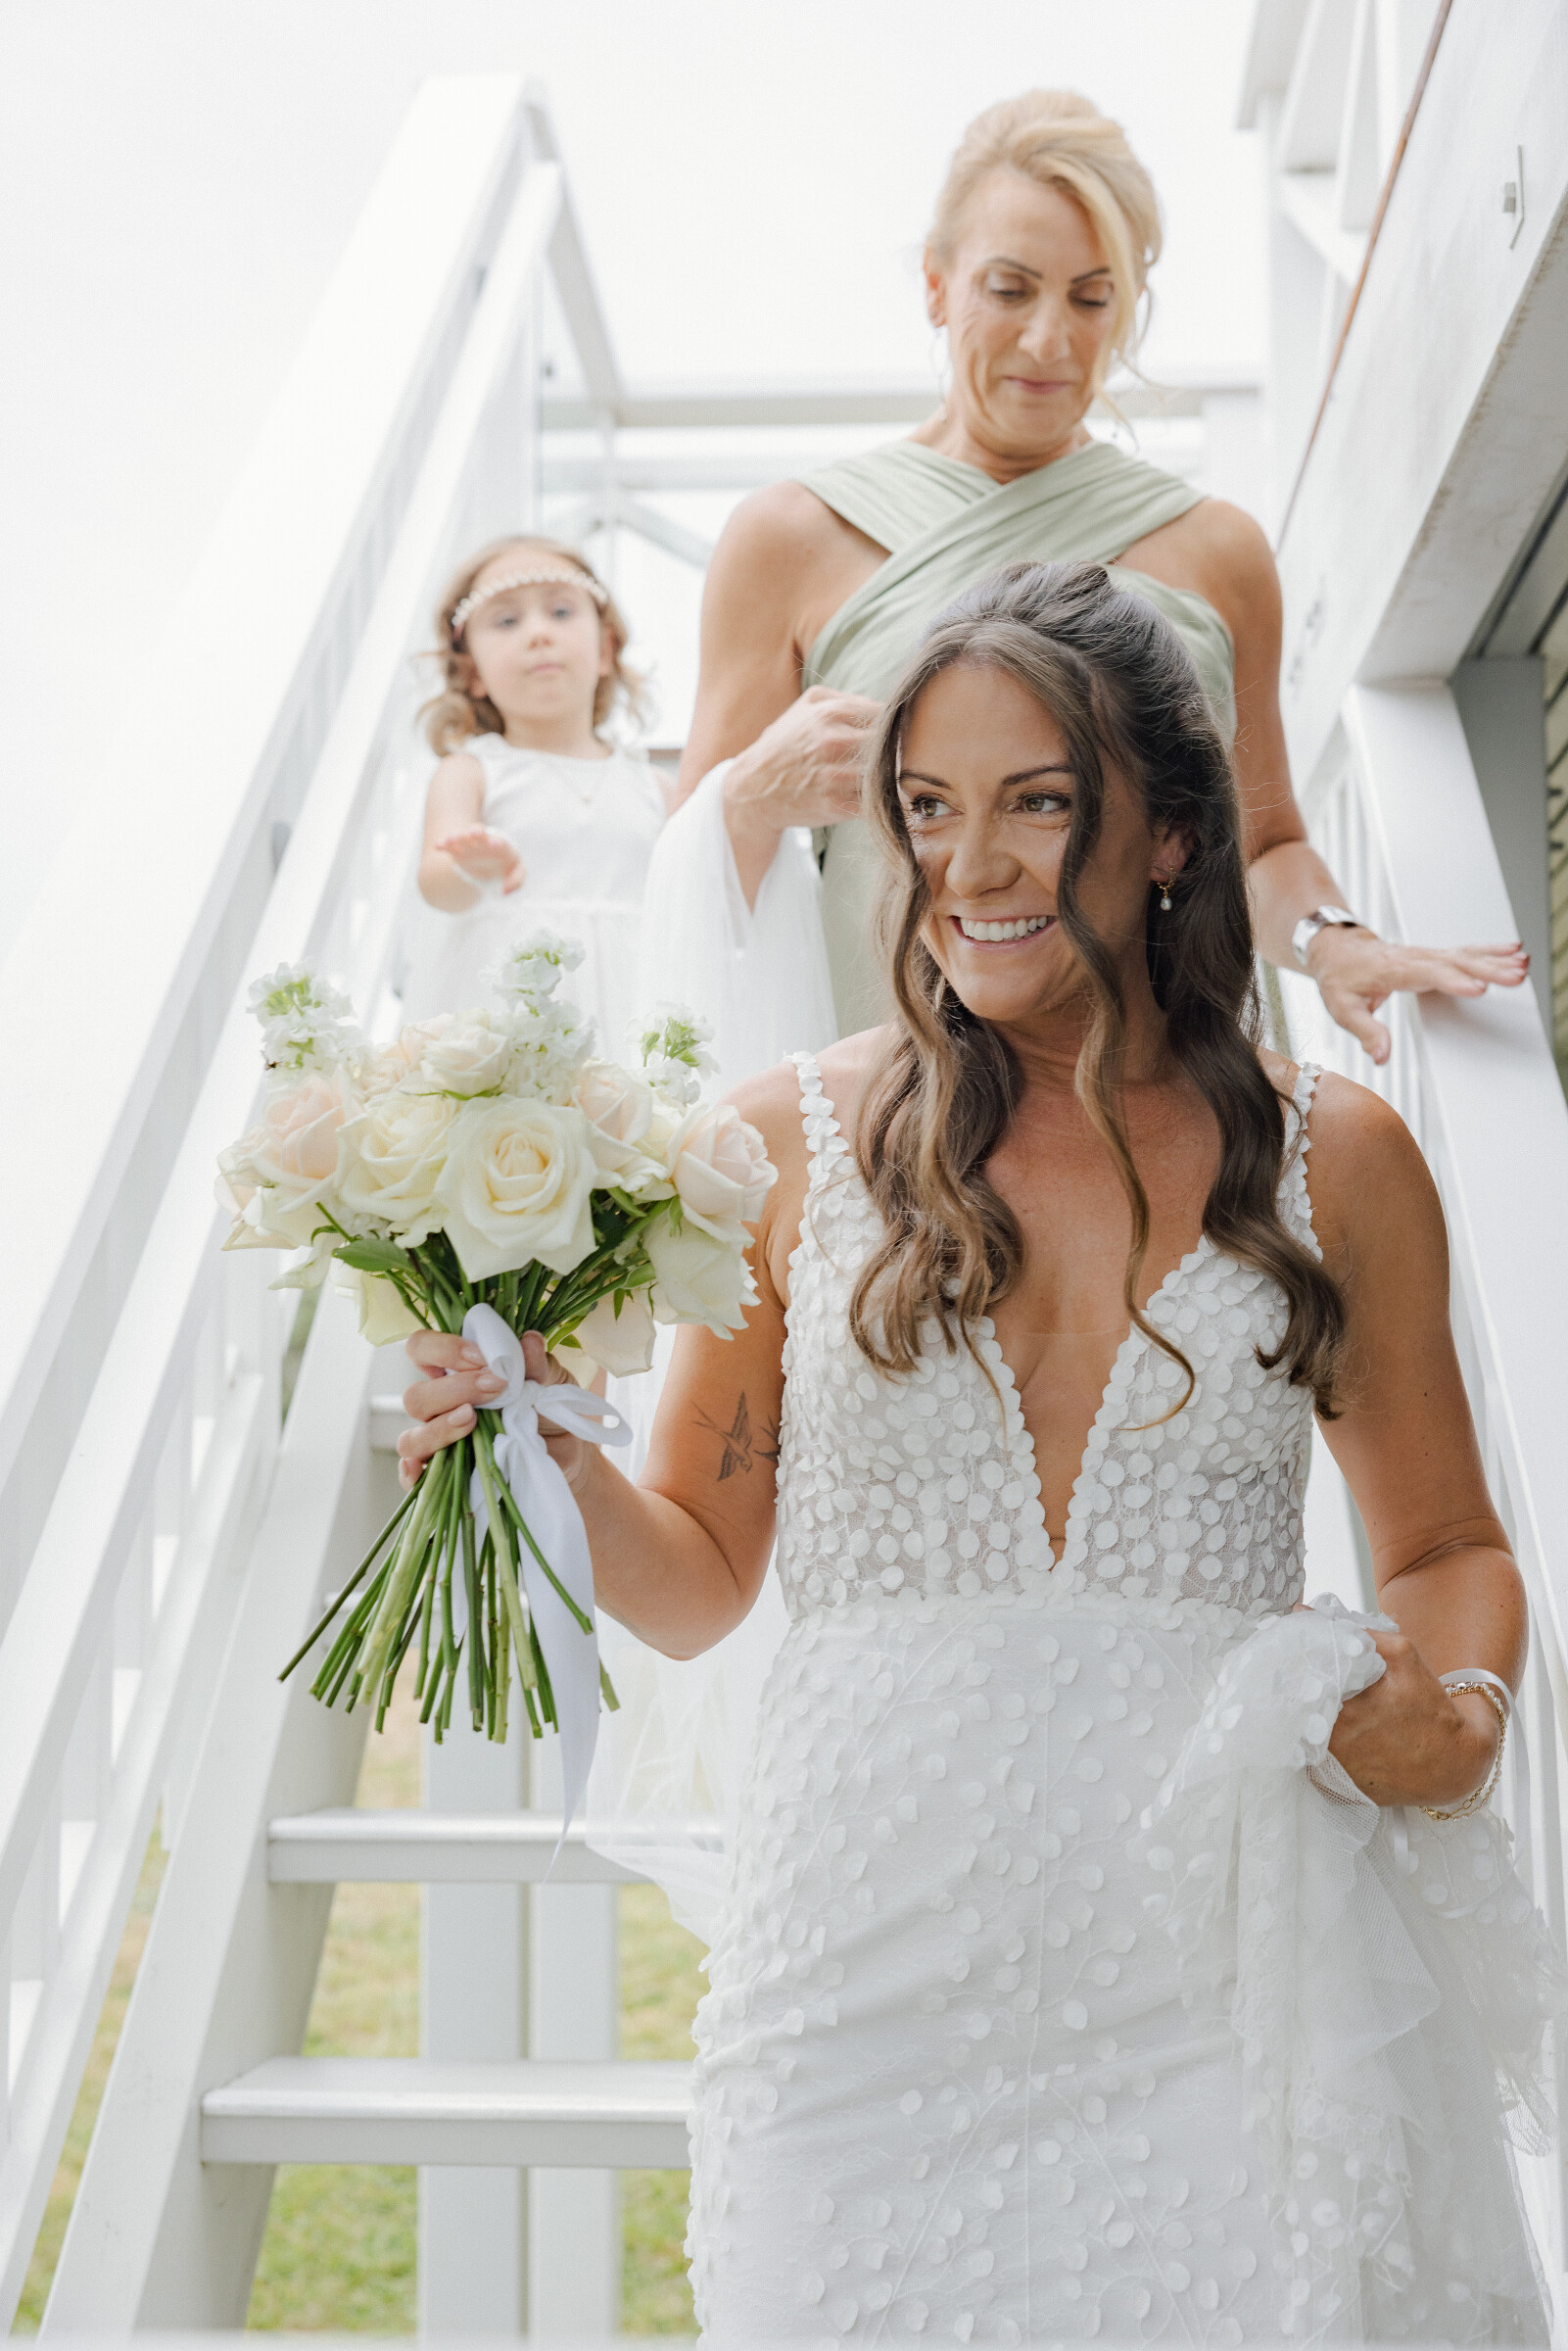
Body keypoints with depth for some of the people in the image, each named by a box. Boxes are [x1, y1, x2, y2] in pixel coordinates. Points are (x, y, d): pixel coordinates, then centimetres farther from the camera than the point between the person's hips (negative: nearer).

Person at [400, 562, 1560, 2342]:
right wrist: (548, 1458, -10)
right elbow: (700, 1576, 8)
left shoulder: (1332, 1162, 4)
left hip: (1234, 1964, 1)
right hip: (877, 1973, 0)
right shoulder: (790, 1145, 2)